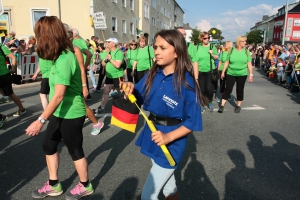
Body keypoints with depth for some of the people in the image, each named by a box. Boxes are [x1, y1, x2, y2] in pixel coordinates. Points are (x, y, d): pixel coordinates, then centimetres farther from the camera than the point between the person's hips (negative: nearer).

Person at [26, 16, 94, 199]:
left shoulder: (64, 60, -25)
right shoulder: (63, 54, 4)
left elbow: (59, 95, -28)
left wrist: (40, 121, -26)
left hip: (71, 115, -10)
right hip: (60, 113, 10)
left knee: (75, 151, 8)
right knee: (49, 146, 19)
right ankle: (54, 185, 37)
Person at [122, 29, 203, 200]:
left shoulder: (187, 83, -20)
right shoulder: (152, 75, -3)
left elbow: (193, 121, -16)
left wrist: (169, 137, -27)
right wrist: (131, 89, -16)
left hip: (171, 145, -6)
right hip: (152, 137, 6)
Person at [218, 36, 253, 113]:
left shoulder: (246, 51, 0)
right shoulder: (231, 50, -1)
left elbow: (249, 64, 1)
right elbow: (227, 62, 3)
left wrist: (251, 74, -3)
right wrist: (223, 72, 2)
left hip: (242, 75, 1)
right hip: (231, 74, -1)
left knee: (240, 90, 8)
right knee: (228, 89, -2)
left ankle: (238, 105, 22)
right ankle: (222, 105, 4)